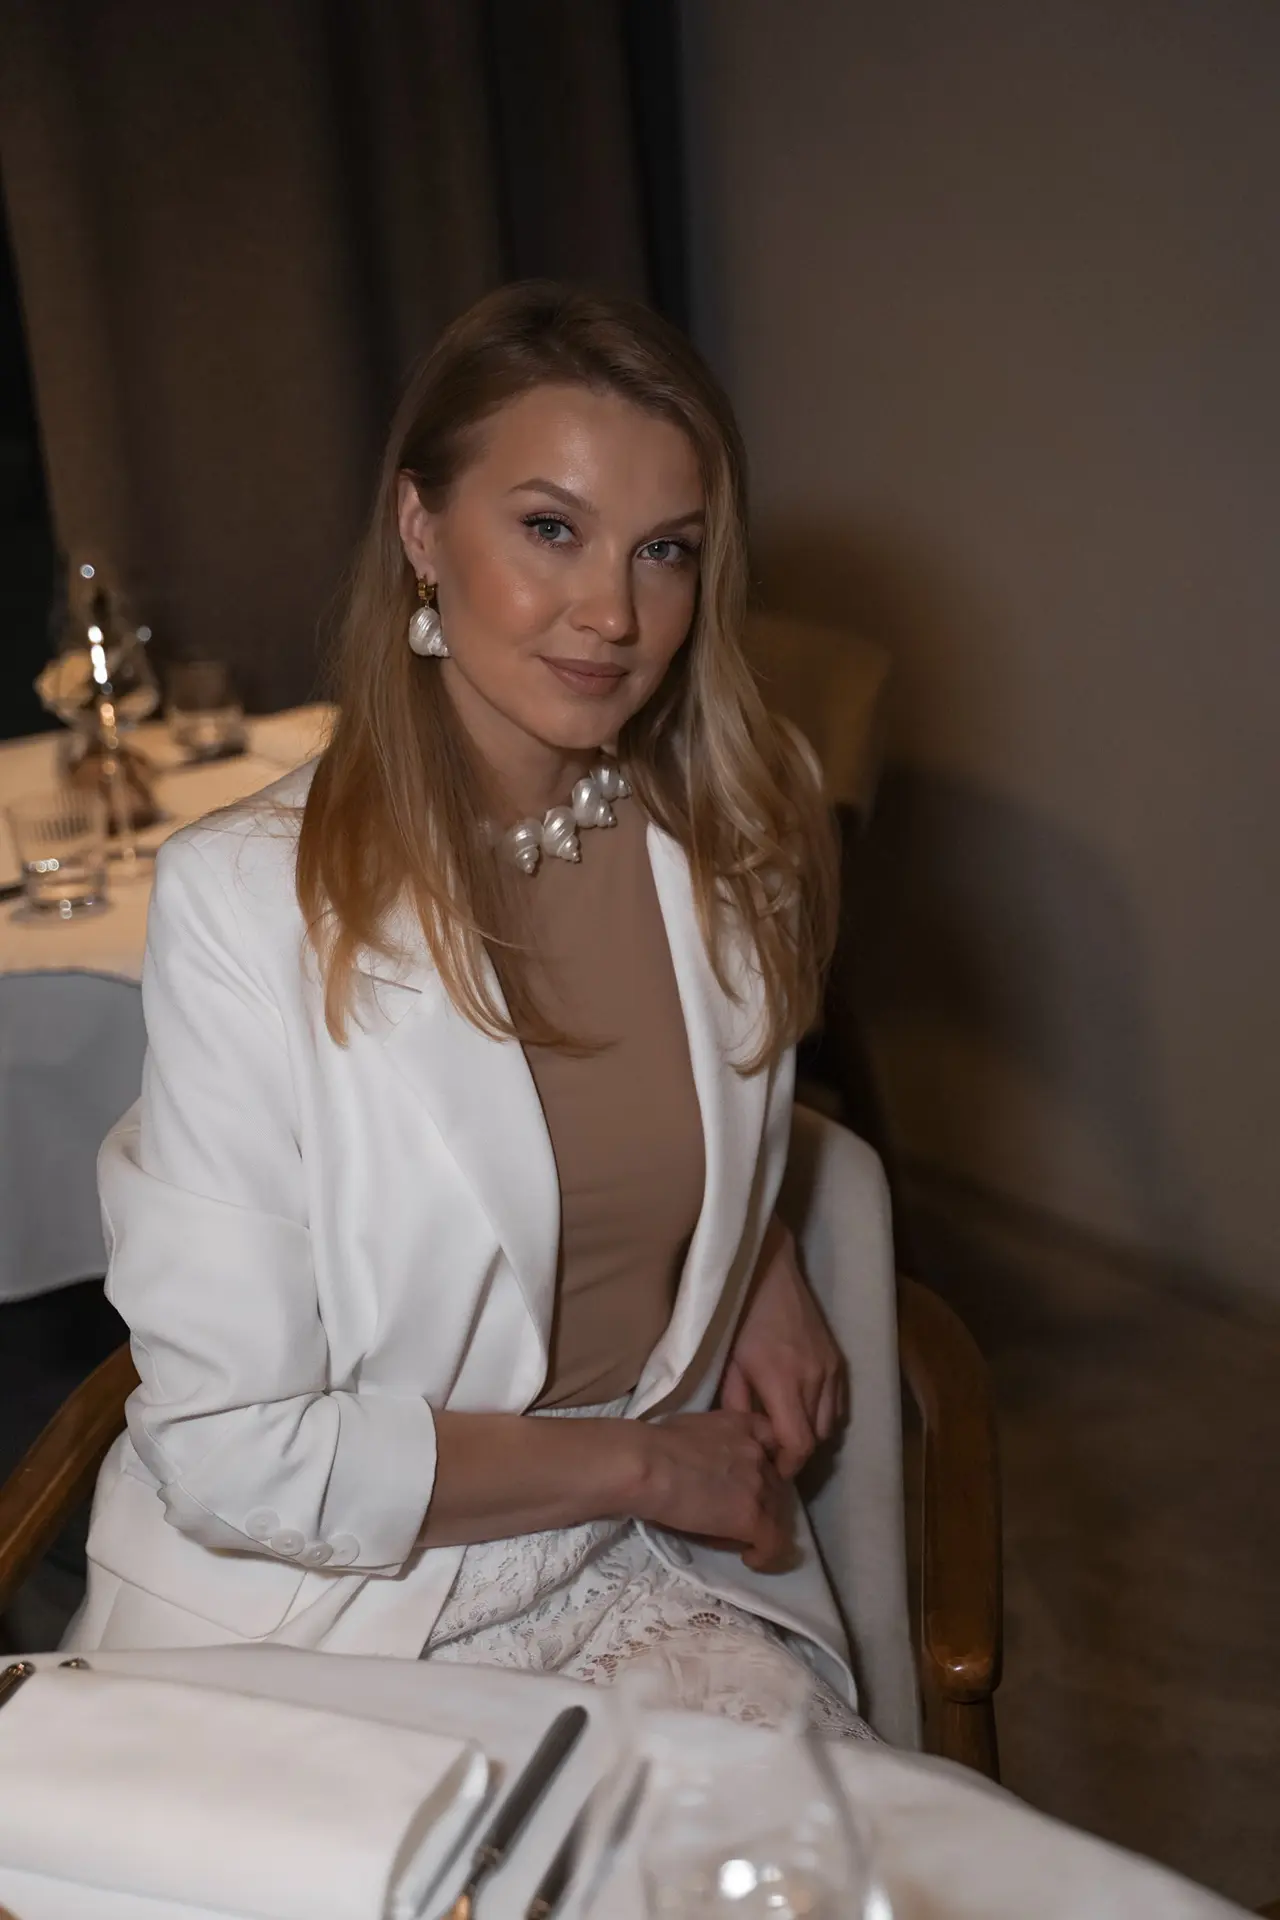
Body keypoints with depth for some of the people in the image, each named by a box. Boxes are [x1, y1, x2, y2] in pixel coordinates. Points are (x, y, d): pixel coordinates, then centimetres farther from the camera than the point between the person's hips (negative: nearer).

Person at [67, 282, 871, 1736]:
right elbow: (232, 1453, -17)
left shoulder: (738, 835, -3)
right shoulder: (243, 900, -18)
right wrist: (640, 1461, -10)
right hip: (305, 1610, -3)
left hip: (653, 1577, 4)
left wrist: (767, 1273, 3)